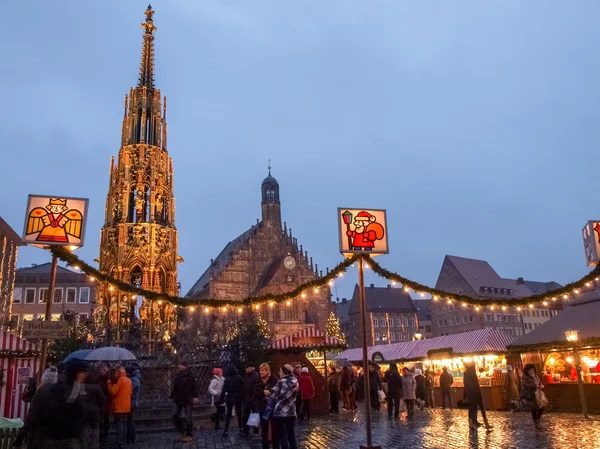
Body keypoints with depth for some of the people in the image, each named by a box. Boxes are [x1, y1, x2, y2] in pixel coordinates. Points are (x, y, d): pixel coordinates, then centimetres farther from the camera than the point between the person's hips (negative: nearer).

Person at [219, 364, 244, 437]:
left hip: (229, 398, -1)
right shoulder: (239, 377, -7)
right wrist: (242, 395, 3)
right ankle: (241, 427, 29)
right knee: (239, 413, 19)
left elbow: (224, 390, -8)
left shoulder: (227, 379, -8)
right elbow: (243, 385, -7)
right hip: (238, 397, 1)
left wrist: (221, 399, -3)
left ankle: (226, 431, -4)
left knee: (228, 414, 5)